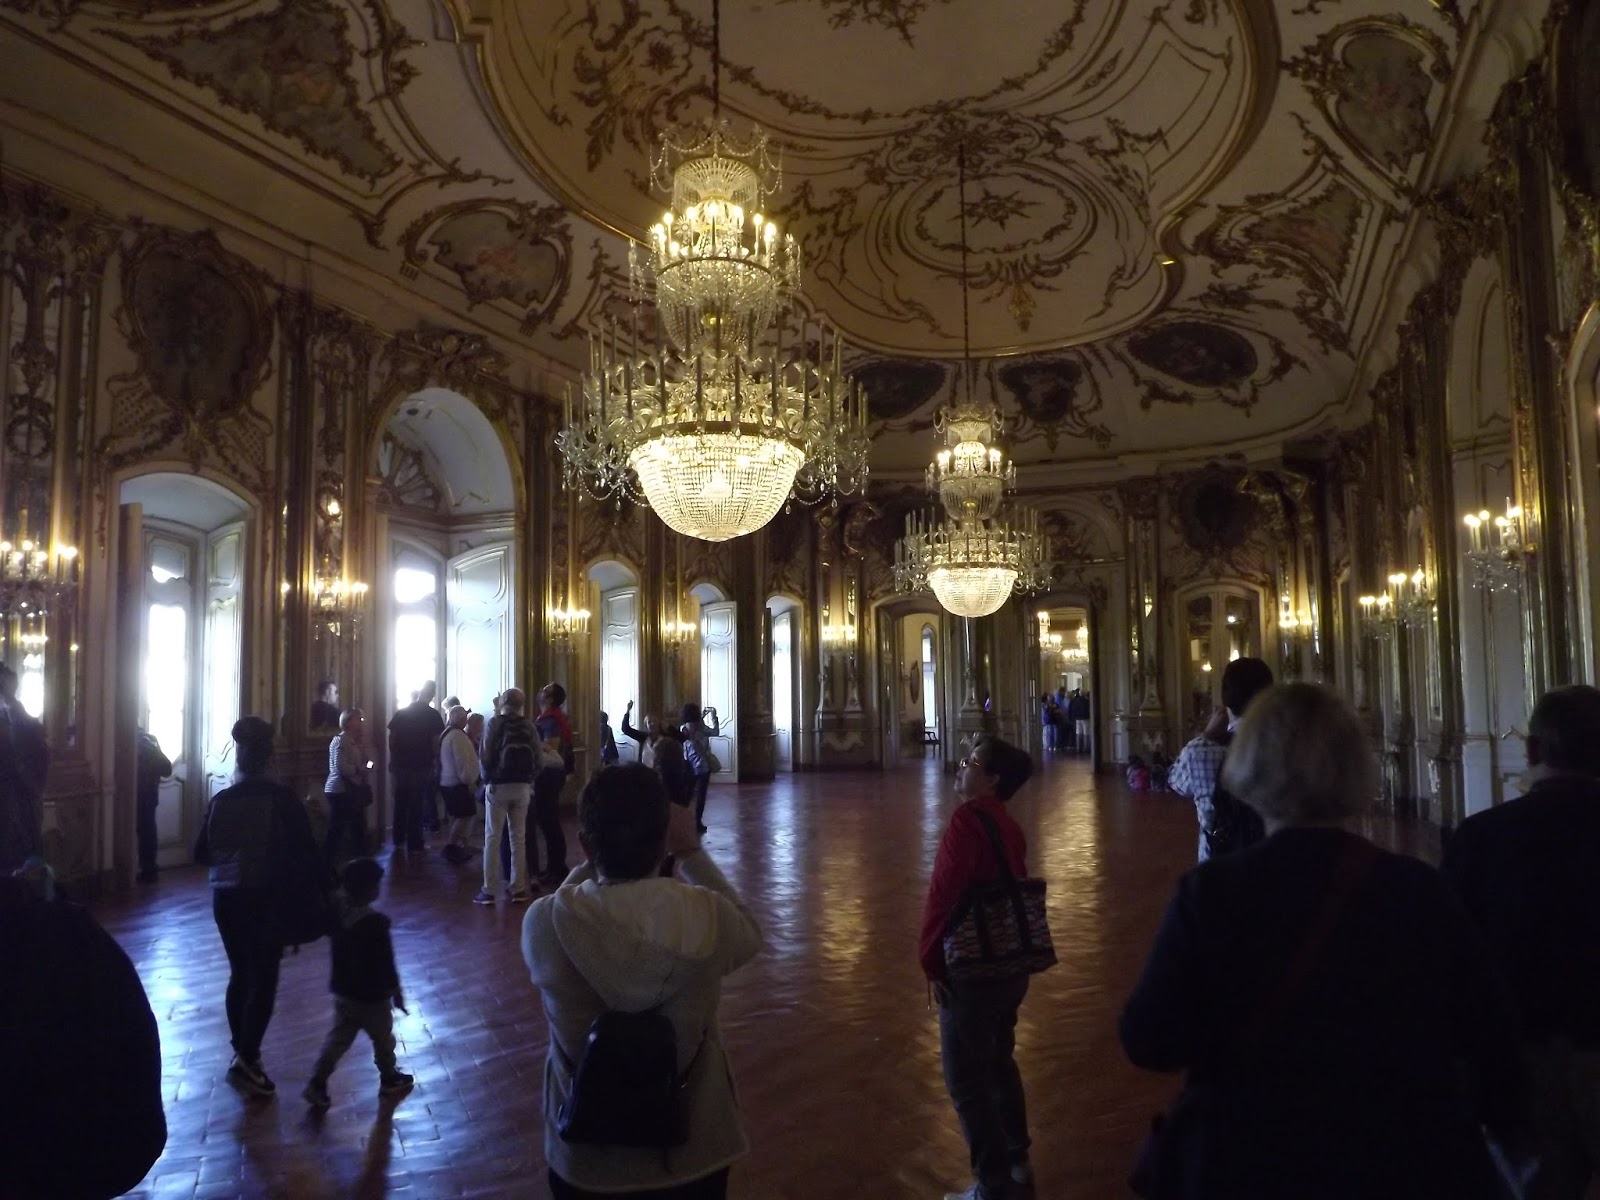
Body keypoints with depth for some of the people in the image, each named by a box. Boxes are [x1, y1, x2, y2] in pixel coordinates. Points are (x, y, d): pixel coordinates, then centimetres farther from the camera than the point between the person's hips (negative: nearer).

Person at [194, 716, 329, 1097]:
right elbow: (306, 850, -13)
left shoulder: (220, 800, 1)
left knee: (240, 974, 16)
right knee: (264, 979, 1)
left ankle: (243, 1053, 24)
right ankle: (245, 1059, -6)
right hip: (265, 898, -5)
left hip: (225, 897, 5)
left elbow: (201, 854, 7)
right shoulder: (282, 798, -12)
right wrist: (329, 885, -2)